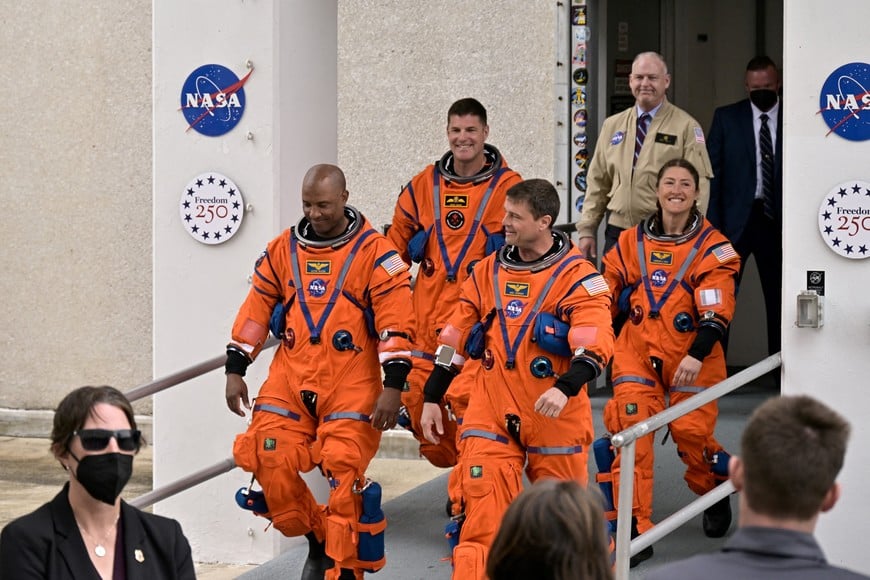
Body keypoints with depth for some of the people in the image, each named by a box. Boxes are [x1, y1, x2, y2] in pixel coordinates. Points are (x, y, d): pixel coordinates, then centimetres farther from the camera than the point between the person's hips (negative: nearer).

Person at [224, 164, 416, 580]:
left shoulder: (374, 252, -2)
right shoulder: (283, 250, 10)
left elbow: (396, 322, -7)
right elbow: (255, 310, 15)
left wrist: (393, 385, -13)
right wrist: (235, 370, 10)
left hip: (351, 385, -4)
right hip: (289, 380, 4)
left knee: (343, 471, -14)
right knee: (268, 460, -8)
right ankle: (317, 542, 15)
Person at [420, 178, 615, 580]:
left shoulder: (576, 276, -8)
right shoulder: (488, 272, 8)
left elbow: (595, 344, -19)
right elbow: (455, 337, 14)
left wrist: (565, 389, -34)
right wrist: (431, 399, 13)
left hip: (555, 414, -3)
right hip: (490, 412, 3)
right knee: (483, 508, -7)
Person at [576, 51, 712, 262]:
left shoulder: (686, 126, -1)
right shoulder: (612, 125, 13)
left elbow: (698, 186, -6)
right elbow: (597, 183, 15)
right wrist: (587, 230, 9)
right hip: (617, 234, 4)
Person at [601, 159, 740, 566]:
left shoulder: (712, 246, -3)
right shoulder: (632, 241, 6)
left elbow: (716, 311, -11)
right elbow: (607, 292, 12)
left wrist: (697, 355, -23)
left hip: (691, 356, -2)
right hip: (637, 350, 2)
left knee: (692, 433, -3)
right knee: (629, 430, -11)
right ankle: (634, 531, -7)